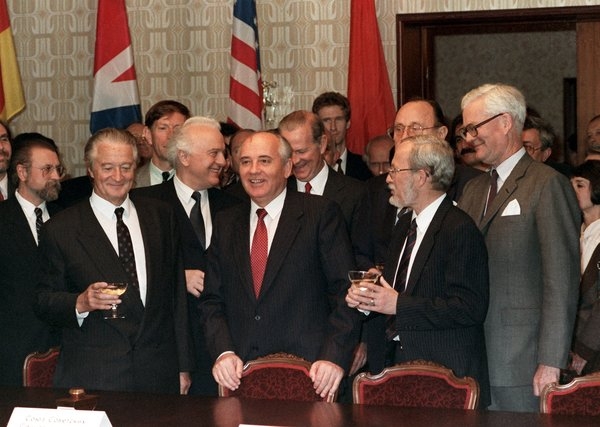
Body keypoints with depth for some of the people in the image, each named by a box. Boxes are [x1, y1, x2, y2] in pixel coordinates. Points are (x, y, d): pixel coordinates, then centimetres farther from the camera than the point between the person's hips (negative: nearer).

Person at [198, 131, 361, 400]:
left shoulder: (321, 214, -1)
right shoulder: (226, 224, 13)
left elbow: (346, 291, -5)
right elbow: (212, 300, 11)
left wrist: (335, 357, -15)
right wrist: (223, 352, -5)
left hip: (309, 373, -3)